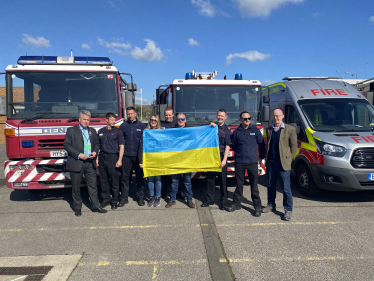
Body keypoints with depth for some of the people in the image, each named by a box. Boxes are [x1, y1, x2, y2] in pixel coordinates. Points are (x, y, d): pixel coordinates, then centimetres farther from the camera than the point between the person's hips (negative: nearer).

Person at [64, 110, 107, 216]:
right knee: (76, 187, 6)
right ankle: (77, 208, 19)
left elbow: (97, 144, 18)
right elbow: (67, 145, -6)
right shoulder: (71, 130, 1)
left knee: (93, 185, 6)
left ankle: (96, 206, 16)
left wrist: (94, 152, -3)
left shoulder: (92, 131, 14)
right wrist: (79, 155, -15)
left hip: (90, 163, 3)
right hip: (76, 163, -3)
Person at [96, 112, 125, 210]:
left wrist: (119, 160, -10)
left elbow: (121, 146, -1)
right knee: (103, 180, 8)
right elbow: (98, 146, 16)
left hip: (113, 157, -3)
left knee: (114, 181, 0)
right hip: (102, 158, 3)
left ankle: (114, 201, 10)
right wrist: (97, 158, 8)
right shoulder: (101, 131, 13)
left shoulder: (117, 131, 3)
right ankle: (105, 199, 21)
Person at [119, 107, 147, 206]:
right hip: (126, 155, 1)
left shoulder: (142, 126, 6)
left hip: (138, 155, 0)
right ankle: (124, 198, 12)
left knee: (140, 176, 5)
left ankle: (140, 197, 16)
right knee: (125, 177, 3)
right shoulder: (123, 126, 8)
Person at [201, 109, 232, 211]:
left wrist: (224, 160, -15)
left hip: (221, 156, -3)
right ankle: (209, 199, 22)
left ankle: (223, 202, 11)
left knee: (223, 179, 1)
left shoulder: (227, 130, 0)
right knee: (210, 178, 9)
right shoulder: (212, 126, 11)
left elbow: (227, 146, -6)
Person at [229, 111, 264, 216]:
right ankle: (237, 203, 25)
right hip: (239, 162, 1)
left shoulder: (255, 130, 2)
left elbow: (261, 144, 9)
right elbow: (233, 145, 16)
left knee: (254, 185, 2)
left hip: (252, 162, -1)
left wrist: (261, 157, 9)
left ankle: (257, 207, 11)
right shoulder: (236, 131, 3)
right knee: (239, 184, 11)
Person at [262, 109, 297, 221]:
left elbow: (294, 146, 0)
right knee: (271, 186, 15)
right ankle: (271, 205, 31)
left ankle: (288, 210, 11)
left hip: (283, 163, -4)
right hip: (270, 162, 4)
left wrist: (288, 159, -4)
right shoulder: (268, 129, 11)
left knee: (286, 188, 0)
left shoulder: (290, 129, -2)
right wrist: (266, 157, 9)